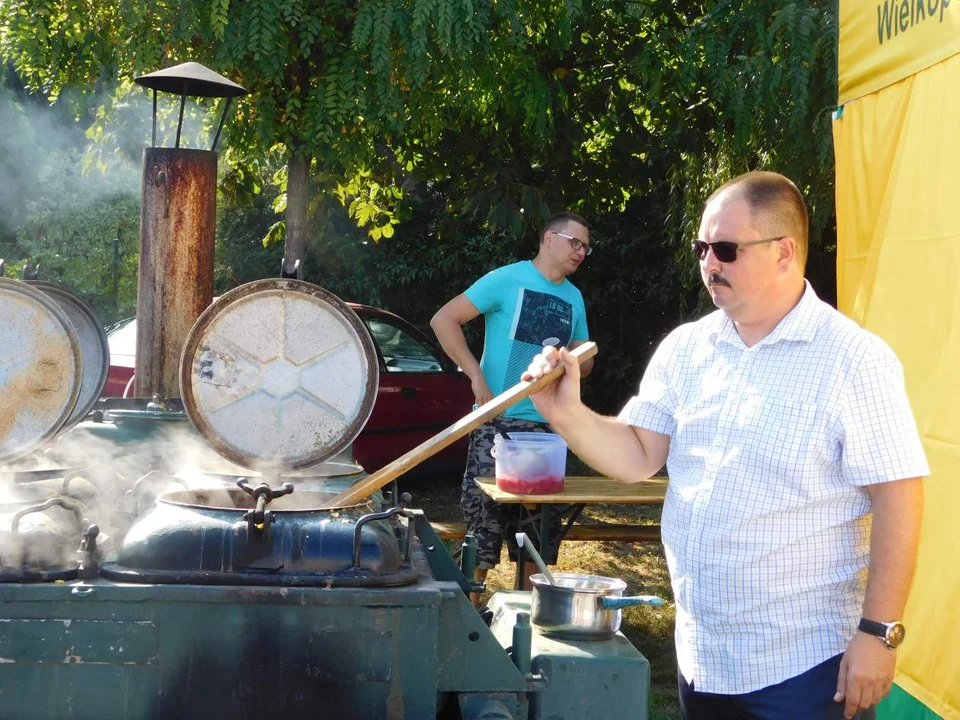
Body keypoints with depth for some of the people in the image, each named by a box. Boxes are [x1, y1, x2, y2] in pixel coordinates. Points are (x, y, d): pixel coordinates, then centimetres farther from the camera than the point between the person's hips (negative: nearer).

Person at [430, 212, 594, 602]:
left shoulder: (574, 298, 13)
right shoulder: (507, 280, -5)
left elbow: (584, 361, 22)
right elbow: (443, 320, -9)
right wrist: (476, 377, -15)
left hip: (548, 427, 6)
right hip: (498, 423, -6)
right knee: (484, 514, -5)